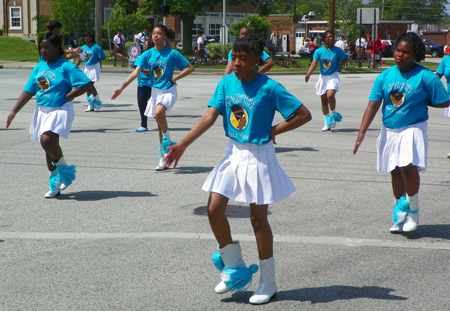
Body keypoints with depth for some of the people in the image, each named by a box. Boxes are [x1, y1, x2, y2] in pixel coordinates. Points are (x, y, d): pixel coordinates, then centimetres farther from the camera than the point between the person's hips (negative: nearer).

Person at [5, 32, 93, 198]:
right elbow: (28, 91, 12)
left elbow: (87, 83, -16)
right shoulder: (39, 67, 9)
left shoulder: (66, 67, -10)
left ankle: (64, 167, 2)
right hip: (42, 110, 7)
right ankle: (55, 182, 23)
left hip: (60, 110, -7)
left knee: (47, 140, -24)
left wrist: (68, 96, -14)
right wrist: (14, 111, 8)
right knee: (49, 144, 11)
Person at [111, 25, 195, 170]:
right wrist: (122, 87, -19)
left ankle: (167, 137, -5)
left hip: (168, 90, -5)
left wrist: (174, 78, -9)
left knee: (158, 112, -32)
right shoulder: (148, 54, 1)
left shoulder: (172, 53, -8)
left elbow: (190, 68, -2)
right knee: (160, 124, 10)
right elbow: (136, 72, -8)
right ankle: (163, 158, 19)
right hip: (155, 91, 5)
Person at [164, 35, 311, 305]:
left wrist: (273, 131, -11)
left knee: (258, 218, 1)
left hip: (258, 156, -5)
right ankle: (234, 267, 20)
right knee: (214, 210, 0)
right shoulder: (227, 83, 1)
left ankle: (268, 283, 15)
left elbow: (304, 114, -12)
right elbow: (210, 116, -4)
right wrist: (182, 144, -13)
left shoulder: (269, 88, -14)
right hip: (234, 153, 5)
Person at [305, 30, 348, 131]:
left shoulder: (337, 50, -3)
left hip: (333, 76, -2)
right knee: (323, 100, 6)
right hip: (322, 77, 3)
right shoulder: (319, 51, -3)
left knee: (330, 95, -24)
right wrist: (308, 74, -30)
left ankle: (334, 113, 3)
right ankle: (328, 121, 19)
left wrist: (340, 65, -3)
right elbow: (314, 63, -14)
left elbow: (346, 58, 14)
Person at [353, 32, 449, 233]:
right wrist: (362, 132, -8)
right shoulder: (385, 76, 1)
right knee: (395, 172, 13)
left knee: (408, 167, -22)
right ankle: (400, 216, 27)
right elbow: (373, 104, -1)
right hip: (389, 131, 5)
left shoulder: (425, 77, -10)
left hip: (413, 129, -5)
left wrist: (420, 102, -4)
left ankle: (413, 210, 1)